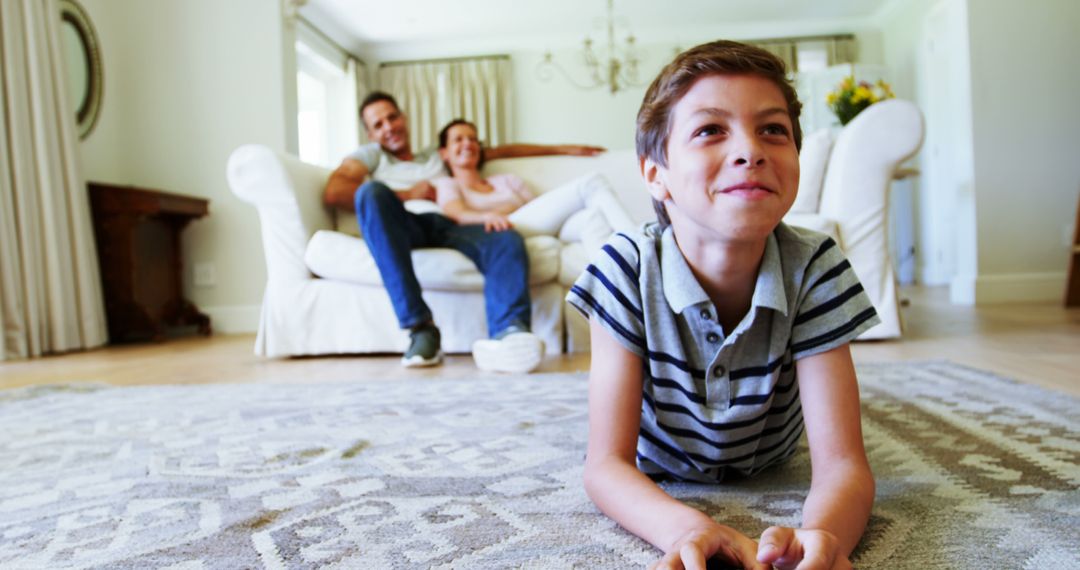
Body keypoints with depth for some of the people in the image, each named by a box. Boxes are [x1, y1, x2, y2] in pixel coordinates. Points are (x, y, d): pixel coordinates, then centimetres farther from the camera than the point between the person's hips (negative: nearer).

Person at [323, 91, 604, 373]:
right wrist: (404, 195, 5)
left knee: (508, 240, -30)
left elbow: (501, 151, 39)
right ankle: (420, 328, -39)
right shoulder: (371, 155, 30)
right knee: (371, 190, -35)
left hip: (450, 226, 2)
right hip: (407, 226, -2)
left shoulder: (438, 158, 38)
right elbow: (333, 193, 10)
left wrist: (561, 148, 38)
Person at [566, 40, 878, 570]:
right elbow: (605, 464, -35)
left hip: (766, 464, 2)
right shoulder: (628, 268, -36)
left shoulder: (813, 267, -33)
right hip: (655, 470, -1)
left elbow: (842, 462, -35)